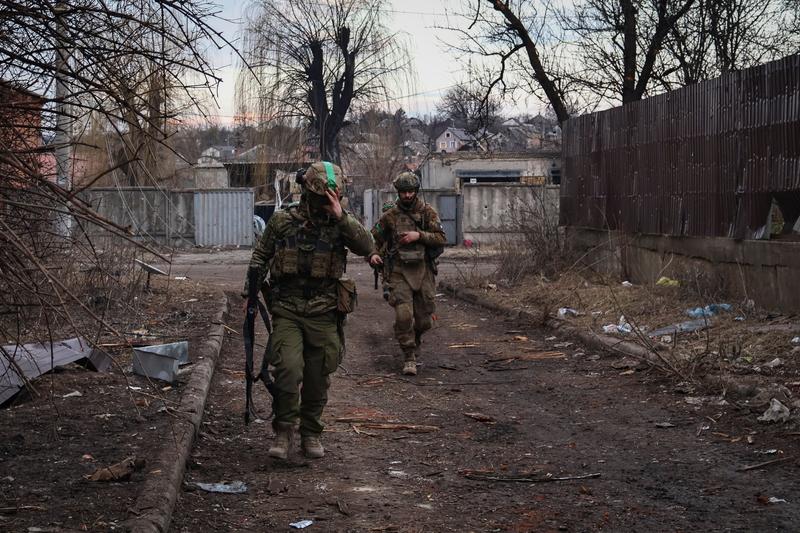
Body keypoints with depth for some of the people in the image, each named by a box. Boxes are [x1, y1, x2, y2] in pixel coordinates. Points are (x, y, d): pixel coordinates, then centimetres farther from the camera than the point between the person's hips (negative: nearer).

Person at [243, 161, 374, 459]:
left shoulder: (339, 223, 2)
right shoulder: (282, 221, 2)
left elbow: (367, 247, -15)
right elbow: (261, 255, 15)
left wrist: (341, 217, -22)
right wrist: (254, 277, 0)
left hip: (323, 314, 1)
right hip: (287, 311, -1)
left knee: (318, 379, 8)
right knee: (288, 369, -18)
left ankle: (311, 434, 26)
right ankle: (283, 432, -2)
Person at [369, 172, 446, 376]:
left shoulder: (428, 212, 3)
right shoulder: (390, 216, 5)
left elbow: (441, 239, -3)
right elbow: (374, 238, 10)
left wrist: (419, 235, -17)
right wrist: (372, 254, -11)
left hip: (423, 271, 1)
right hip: (399, 272, -1)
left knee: (424, 320, 7)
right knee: (403, 316, -15)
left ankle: (414, 341, 38)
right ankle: (409, 358, -6)